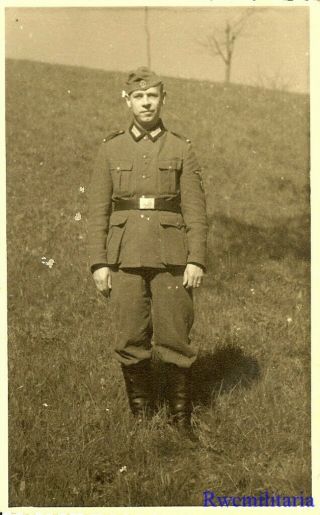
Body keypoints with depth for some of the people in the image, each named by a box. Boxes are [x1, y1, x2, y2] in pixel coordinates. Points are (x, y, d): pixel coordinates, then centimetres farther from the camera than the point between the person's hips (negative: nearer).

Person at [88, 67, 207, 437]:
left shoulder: (181, 150, 6)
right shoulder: (111, 149, 9)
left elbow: (195, 210, 2)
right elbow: (98, 210, 7)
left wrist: (196, 260, -6)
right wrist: (98, 263, 0)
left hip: (171, 258, -1)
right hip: (125, 258, 1)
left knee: (174, 339, -1)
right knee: (130, 341, 3)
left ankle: (181, 418, 13)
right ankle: (140, 415, 18)